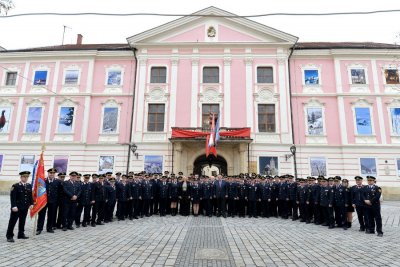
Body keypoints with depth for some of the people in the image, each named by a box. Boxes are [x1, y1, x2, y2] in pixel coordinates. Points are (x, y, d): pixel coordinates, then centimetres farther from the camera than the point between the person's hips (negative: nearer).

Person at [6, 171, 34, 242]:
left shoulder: (29, 186, 6)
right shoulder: (15, 186, -10)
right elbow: (12, 197, -14)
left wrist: (31, 204, 6)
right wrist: (14, 206, -19)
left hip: (25, 208, 5)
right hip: (17, 208, -5)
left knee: (22, 222, 14)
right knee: (12, 222, 2)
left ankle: (21, 234, 24)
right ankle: (9, 236, 11)